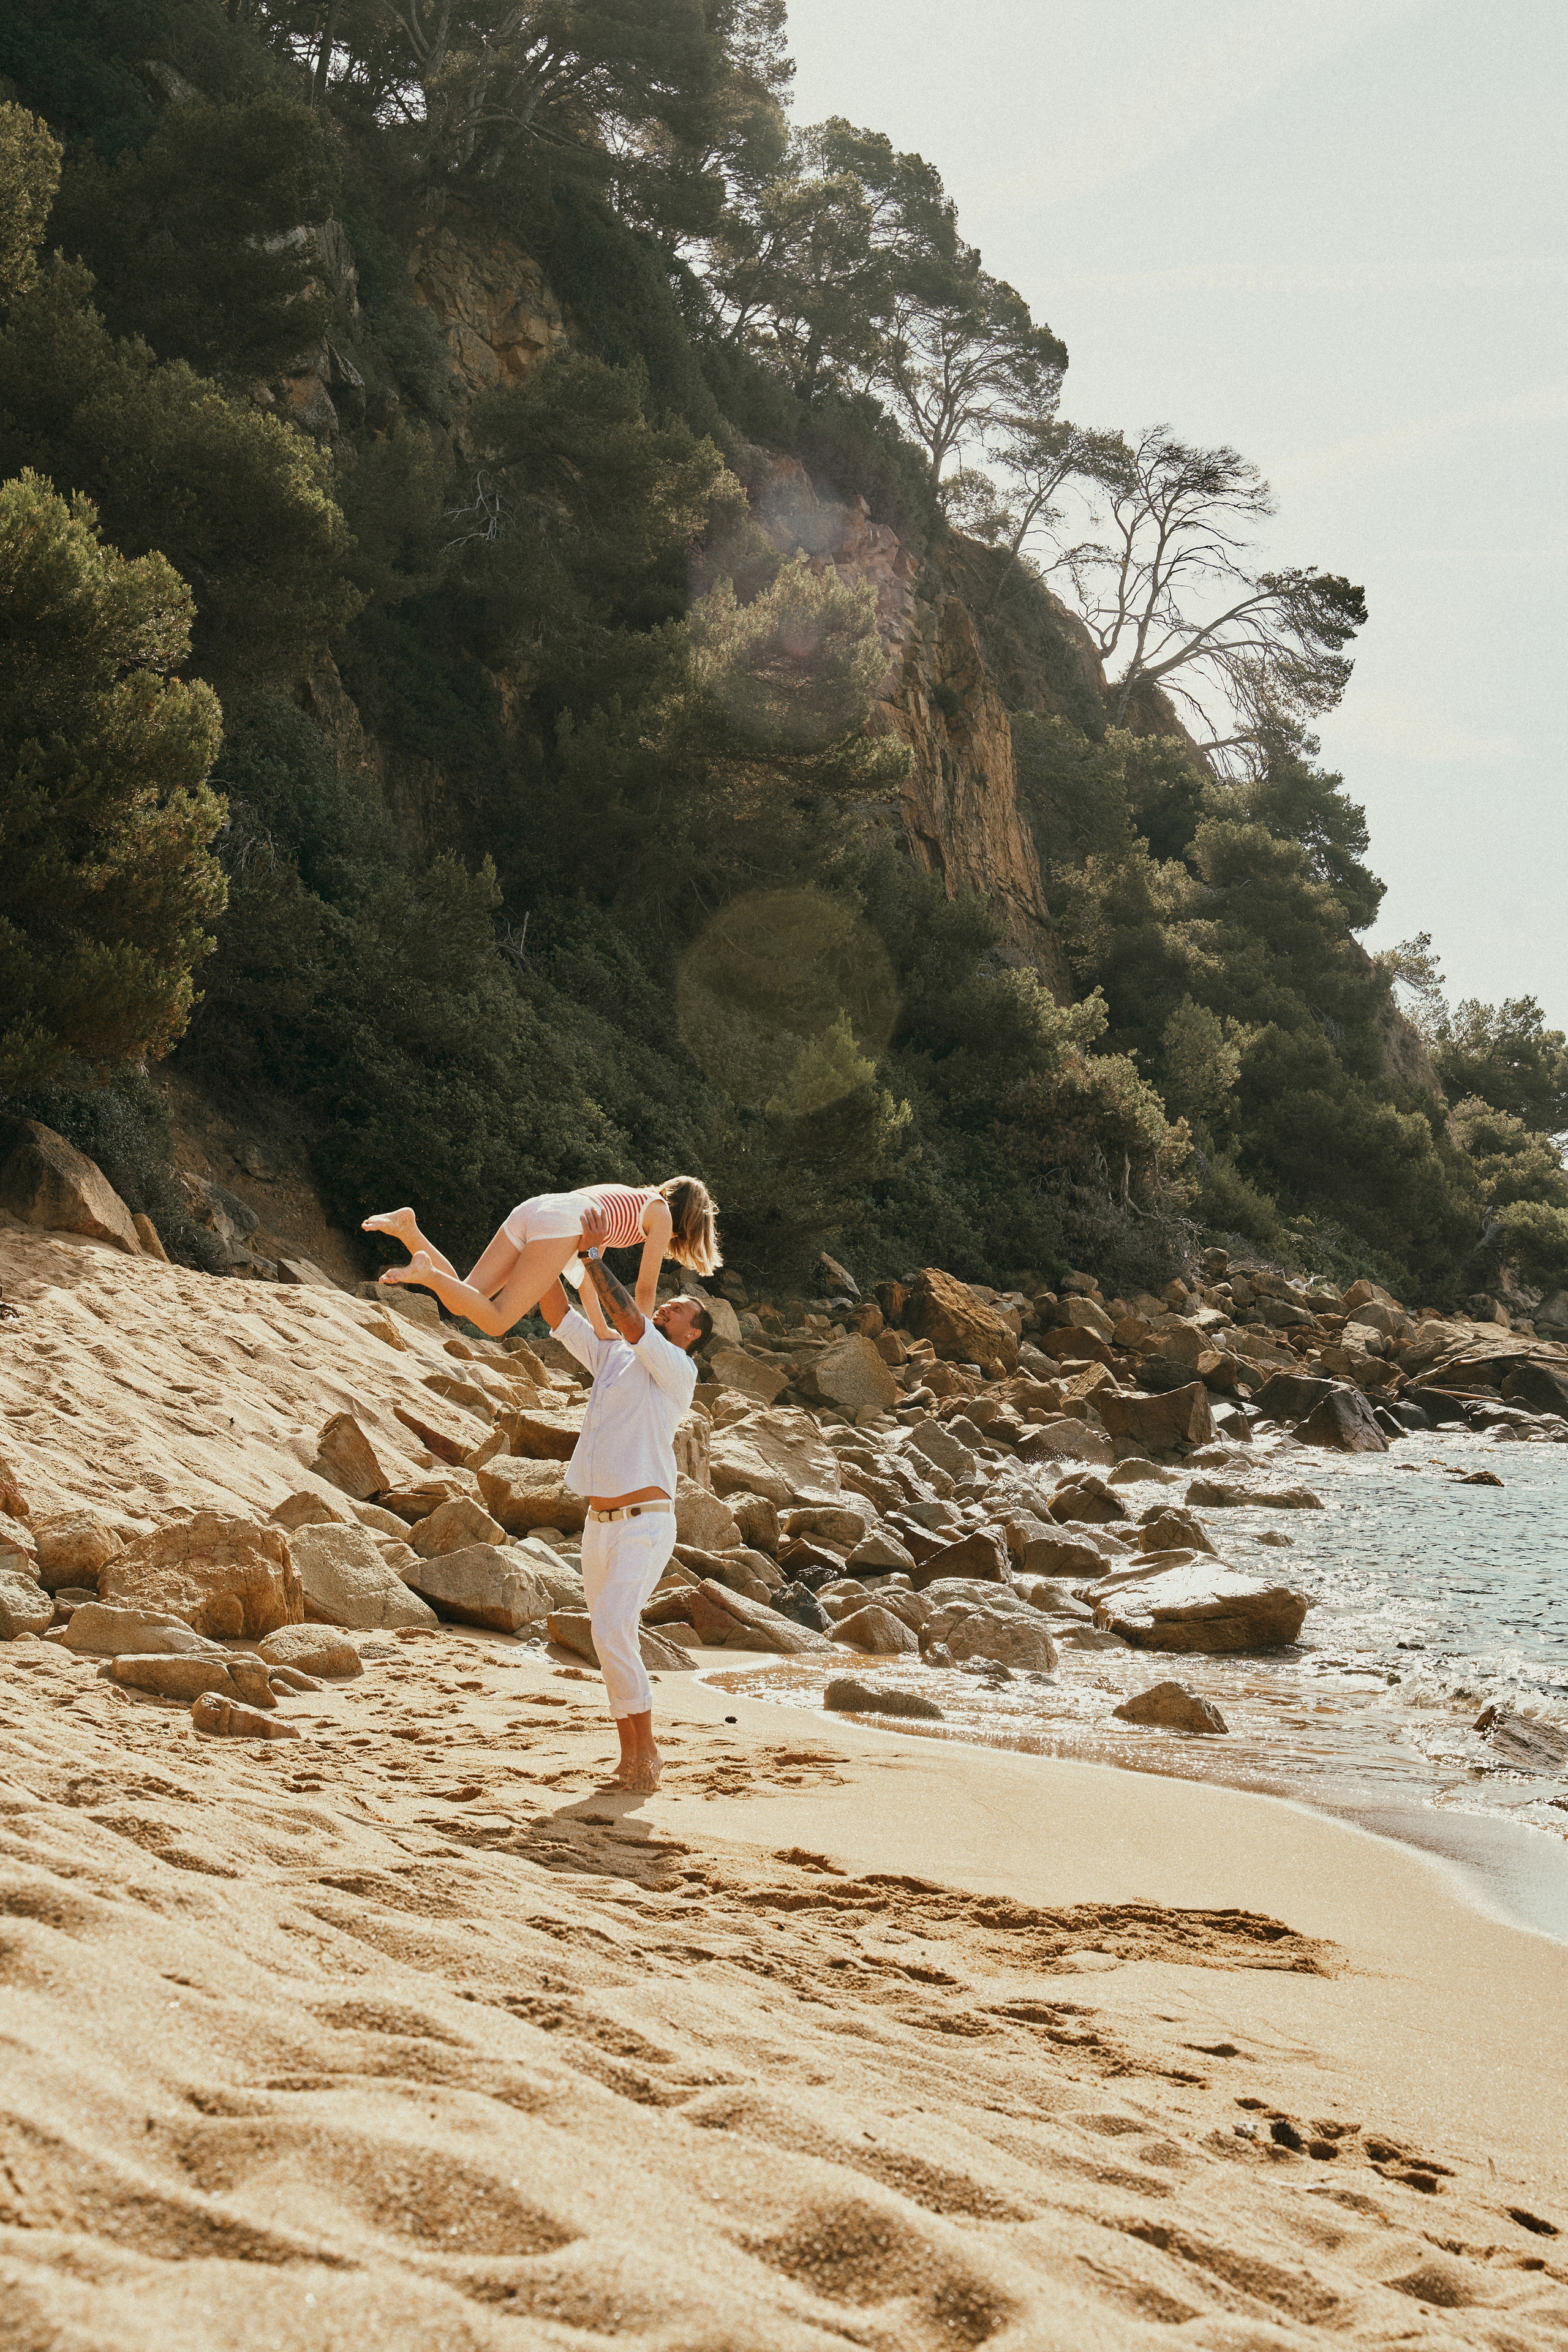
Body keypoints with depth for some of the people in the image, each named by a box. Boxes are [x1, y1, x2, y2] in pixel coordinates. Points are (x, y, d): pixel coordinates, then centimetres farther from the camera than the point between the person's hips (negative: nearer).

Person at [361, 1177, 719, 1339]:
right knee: (494, 1323, -11)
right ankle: (427, 1273, -30)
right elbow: (646, 1288, 15)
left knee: (461, 1304, 4)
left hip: (531, 1210, 8)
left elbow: (585, 1268, 45)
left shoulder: (624, 1200, 41)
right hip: (560, 1224, -8)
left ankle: (407, 1228, -11)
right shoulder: (661, 1214, 18)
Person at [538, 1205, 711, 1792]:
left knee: (613, 1633, -19)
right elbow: (557, 1314, 13)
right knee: (612, 1638, 7)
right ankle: (630, 1753, 14)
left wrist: (593, 1256, -18)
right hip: (600, 1523, 7)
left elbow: (630, 1322, -20)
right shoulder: (610, 1357, 15)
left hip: (645, 1524, -7)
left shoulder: (677, 1370, -6)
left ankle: (644, 1748, -9)